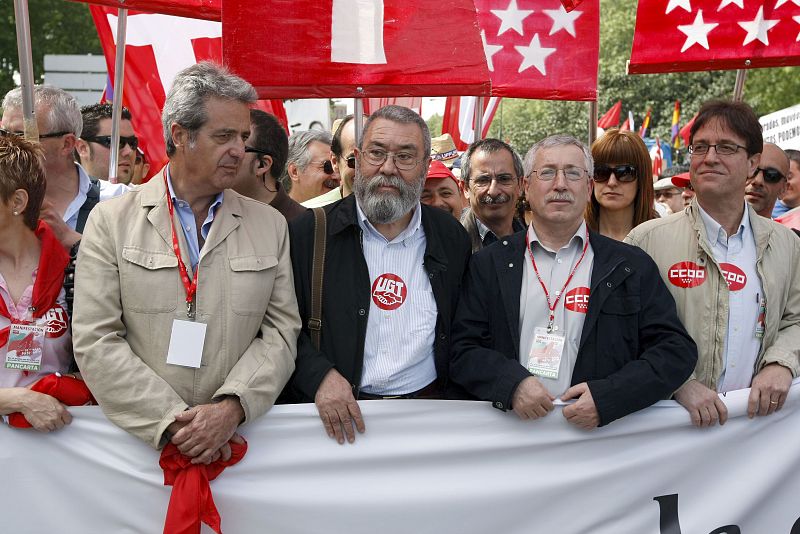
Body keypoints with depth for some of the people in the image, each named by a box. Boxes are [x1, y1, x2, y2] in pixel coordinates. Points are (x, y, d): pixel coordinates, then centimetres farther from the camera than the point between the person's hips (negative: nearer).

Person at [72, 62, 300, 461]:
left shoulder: (271, 225, 9)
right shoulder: (111, 221, 3)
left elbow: (281, 331, 5)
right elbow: (96, 341, -2)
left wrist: (232, 407, -10)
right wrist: (172, 420, -9)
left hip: (238, 438, 1)